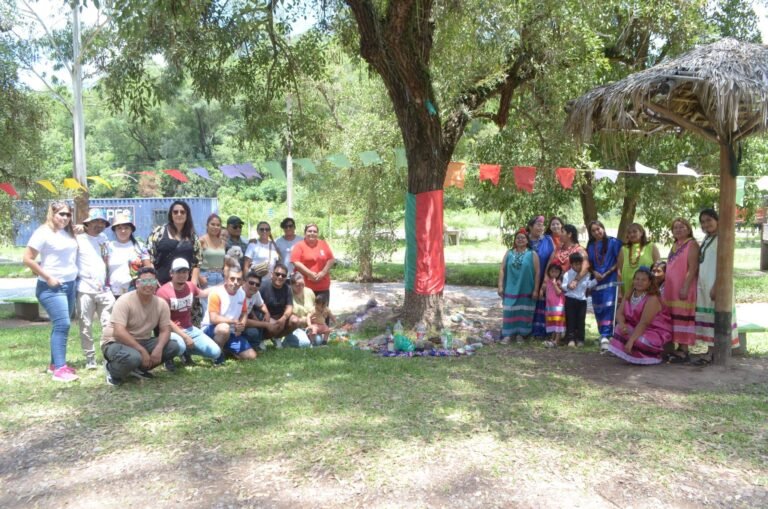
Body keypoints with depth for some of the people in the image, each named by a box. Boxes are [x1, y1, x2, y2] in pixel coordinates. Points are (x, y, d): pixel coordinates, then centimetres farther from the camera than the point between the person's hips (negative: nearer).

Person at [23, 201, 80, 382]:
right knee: (62, 324, -13)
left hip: (70, 285, 7)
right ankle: (59, 368, -11)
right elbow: (27, 259, -13)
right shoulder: (43, 233, -11)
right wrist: (48, 278, -14)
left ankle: (55, 364, 21)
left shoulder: (68, 232, 10)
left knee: (61, 325, 11)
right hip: (52, 288, -7)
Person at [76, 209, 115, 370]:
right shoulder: (79, 239, 2)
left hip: (104, 289, 4)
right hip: (85, 289, -4)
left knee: (109, 324, 0)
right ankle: (90, 358, 8)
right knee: (86, 325, 0)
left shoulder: (104, 239, 18)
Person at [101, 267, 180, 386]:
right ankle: (112, 370, -3)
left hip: (142, 342, 6)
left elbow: (165, 330, -5)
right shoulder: (125, 301, -21)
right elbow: (118, 332, -29)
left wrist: (159, 348, -26)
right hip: (115, 342, -6)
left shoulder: (162, 304, -6)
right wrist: (142, 350, -32)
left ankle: (138, 369, 4)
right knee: (133, 357, -39)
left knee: (173, 347, -14)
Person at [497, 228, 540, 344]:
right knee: (509, 311, -1)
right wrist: (500, 286, -3)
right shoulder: (509, 253, 7)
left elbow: (537, 272, -2)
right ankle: (507, 334, 3)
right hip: (511, 288, 1)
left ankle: (520, 334, 16)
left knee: (523, 312, 5)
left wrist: (536, 289, -6)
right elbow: (502, 270, 5)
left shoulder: (532, 254, 1)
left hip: (526, 290, -1)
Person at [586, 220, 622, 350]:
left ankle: (606, 336, -17)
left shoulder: (613, 242, -1)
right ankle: (604, 335, 16)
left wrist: (608, 272, -12)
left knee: (608, 307, -14)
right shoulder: (590, 246, 13)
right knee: (598, 309, 7)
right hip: (596, 281, 5)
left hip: (610, 280, -5)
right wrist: (594, 272, -2)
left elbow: (619, 260, -3)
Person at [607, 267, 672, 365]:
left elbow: (644, 323, -29)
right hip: (637, 328, 7)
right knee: (620, 329, -14)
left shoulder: (652, 299, -22)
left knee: (640, 340, -33)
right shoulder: (629, 294, -1)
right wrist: (621, 324, -29)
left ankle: (653, 355, 0)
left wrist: (631, 340, -35)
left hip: (656, 332, -7)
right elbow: (620, 313, -4)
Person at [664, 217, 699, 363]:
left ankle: (684, 351, -3)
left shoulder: (692, 245, -7)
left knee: (683, 317, -6)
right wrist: (666, 288, 17)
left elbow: (693, 268, -14)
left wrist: (685, 287, -21)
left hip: (683, 288, -8)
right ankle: (679, 348, 15)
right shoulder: (675, 246, 18)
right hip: (672, 288, 8)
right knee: (675, 317, 9)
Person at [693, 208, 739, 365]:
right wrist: (700, 286, 12)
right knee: (707, 318, 8)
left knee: (715, 318, -6)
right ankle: (711, 351, 12)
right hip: (703, 284, 8)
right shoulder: (706, 239, 16)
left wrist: (716, 287, -20)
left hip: (716, 284, -8)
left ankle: (711, 354, -5)